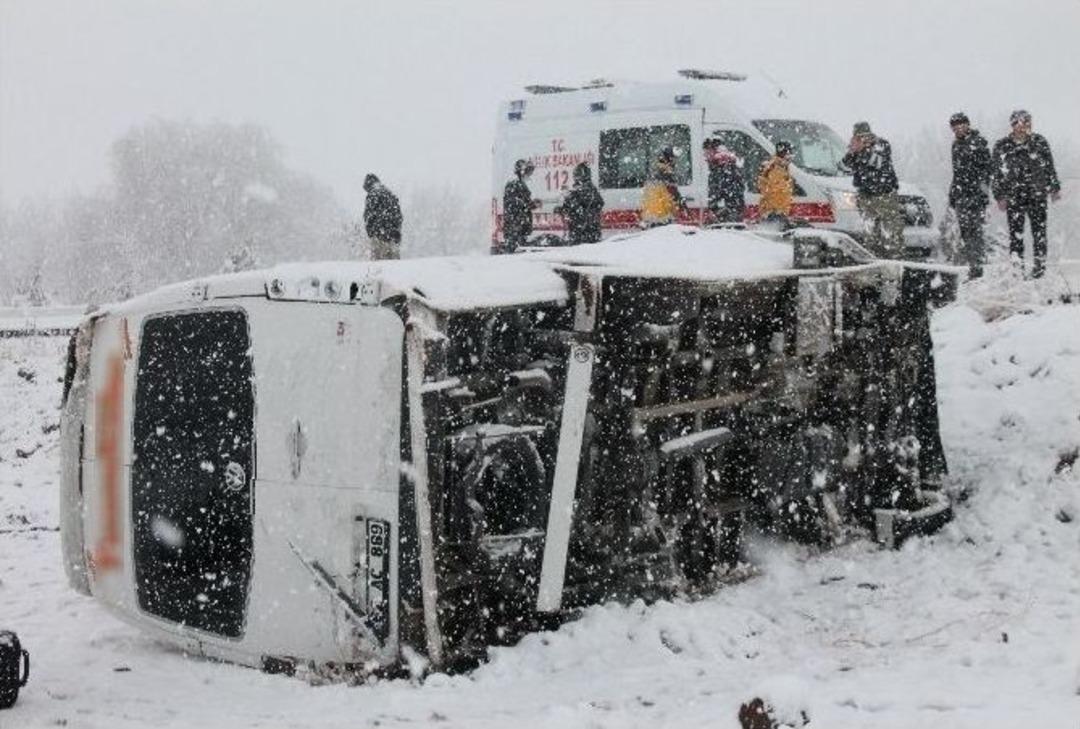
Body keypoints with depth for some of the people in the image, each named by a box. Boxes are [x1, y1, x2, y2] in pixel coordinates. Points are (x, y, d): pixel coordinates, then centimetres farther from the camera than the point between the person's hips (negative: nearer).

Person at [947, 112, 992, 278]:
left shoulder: (978, 142, -5)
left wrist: (983, 189, -18)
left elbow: (985, 168, -11)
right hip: (960, 194, 8)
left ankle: (978, 267, -11)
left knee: (974, 230, -12)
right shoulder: (956, 144, 19)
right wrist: (952, 192, 23)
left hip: (975, 194, -8)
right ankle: (972, 266, 10)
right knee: (965, 231, 6)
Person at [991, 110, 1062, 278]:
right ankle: (1017, 266, 8)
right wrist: (999, 196, 3)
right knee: (1015, 233, 0)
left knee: (1039, 230, 1)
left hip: (1037, 195, 0)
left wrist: (1054, 188, 10)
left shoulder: (1039, 142, 4)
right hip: (1014, 197, 0)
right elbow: (997, 173, 6)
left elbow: (1050, 167, 11)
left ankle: (1039, 264, 11)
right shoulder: (1002, 146, 2)